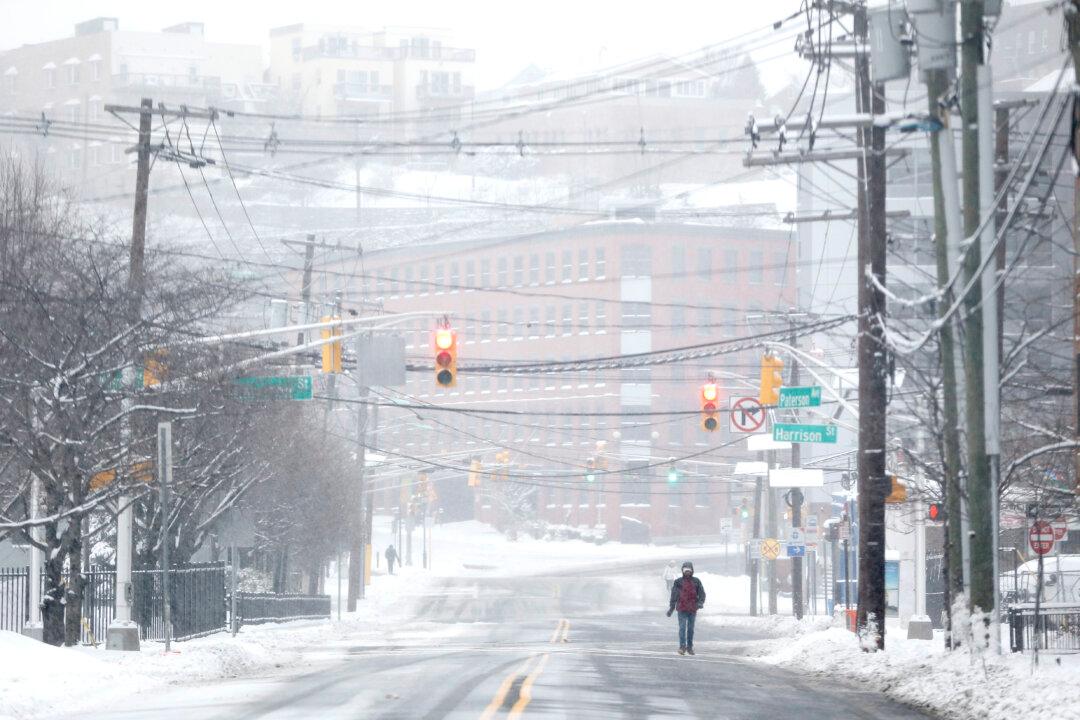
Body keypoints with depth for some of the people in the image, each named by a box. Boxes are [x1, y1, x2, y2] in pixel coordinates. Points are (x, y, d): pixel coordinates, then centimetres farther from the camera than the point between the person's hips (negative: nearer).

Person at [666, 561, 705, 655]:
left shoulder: (696, 582, 6)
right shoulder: (678, 582, 2)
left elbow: (702, 593, 7)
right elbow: (673, 595, 7)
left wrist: (700, 603, -12)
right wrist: (671, 608, 8)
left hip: (692, 609, 2)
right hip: (682, 609, -2)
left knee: (691, 629, 9)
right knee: (682, 628, -11)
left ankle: (690, 647, 17)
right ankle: (682, 647, -13)